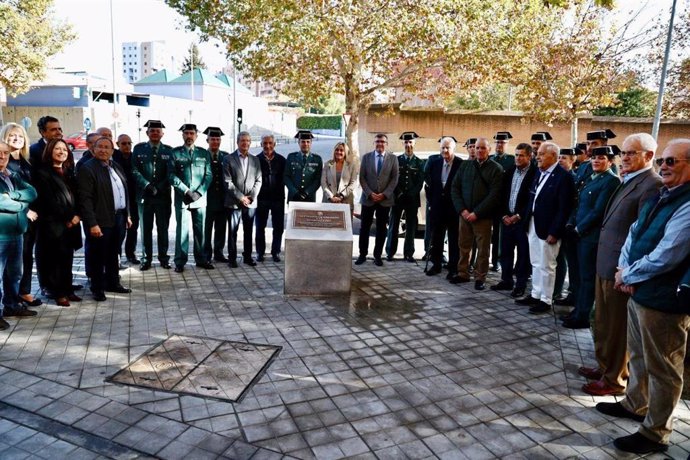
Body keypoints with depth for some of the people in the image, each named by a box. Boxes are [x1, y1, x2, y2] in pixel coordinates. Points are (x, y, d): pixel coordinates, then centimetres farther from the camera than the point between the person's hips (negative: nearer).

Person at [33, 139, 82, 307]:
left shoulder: (69, 172, 17)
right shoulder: (43, 172, -3)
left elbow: (76, 196, 11)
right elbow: (48, 200, -9)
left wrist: (77, 215, -4)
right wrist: (66, 218, -9)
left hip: (71, 222, 6)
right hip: (53, 223, -5)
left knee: (67, 258, 8)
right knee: (55, 258, -1)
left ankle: (67, 290, 16)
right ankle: (59, 293, 6)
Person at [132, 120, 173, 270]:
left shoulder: (168, 150, 6)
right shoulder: (139, 148, 6)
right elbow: (135, 171, 0)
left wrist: (159, 188, -11)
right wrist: (147, 186, -12)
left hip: (163, 196, 0)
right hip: (144, 195, 0)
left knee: (163, 228, 5)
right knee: (146, 228, 5)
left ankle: (164, 258, 15)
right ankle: (146, 258, 14)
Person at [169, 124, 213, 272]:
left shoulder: (204, 153, 10)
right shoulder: (175, 153, 4)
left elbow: (209, 175, 5)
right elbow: (172, 176, -2)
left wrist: (199, 192, -7)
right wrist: (187, 191, -11)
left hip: (200, 197, 2)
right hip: (182, 198, -2)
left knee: (200, 229, 6)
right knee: (182, 230, 0)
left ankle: (201, 259, 16)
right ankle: (180, 262, 7)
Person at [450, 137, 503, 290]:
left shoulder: (496, 169, -3)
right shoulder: (465, 165, 9)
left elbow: (494, 195, -10)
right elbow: (455, 188, 7)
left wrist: (476, 213, -14)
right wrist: (462, 210, -5)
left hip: (483, 216, -3)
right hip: (464, 213, 4)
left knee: (483, 249, 4)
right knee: (463, 246, 10)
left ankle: (480, 278, 14)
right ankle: (463, 274, 23)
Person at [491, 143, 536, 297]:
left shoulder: (535, 174, -9)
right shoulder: (509, 172, 10)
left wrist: (518, 216, -12)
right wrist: (504, 215, 1)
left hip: (523, 220, -6)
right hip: (507, 218, 6)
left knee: (523, 253, 3)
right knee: (505, 251, 11)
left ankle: (520, 284, 13)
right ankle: (506, 281, 23)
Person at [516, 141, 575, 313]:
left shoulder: (563, 177, -14)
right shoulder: (539, 174, 11)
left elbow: (564, 209, -17)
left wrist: (554, 232, -19)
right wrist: (526, 223, 8)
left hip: (547, 229, -8)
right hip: (533, 226, 8)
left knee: (546, 266, 3)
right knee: (536, 264, 17)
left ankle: (545, 300, 14)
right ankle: (535, 295, 29)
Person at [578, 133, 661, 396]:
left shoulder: (651, 185, -17)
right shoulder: (628, 182, 13)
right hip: (605, 263, 9)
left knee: (617, 326, 6)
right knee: (602, 322, 21)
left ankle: (615, 379, 22)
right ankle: (604, 367, 37)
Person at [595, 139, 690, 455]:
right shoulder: (659, 197, 10)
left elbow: (664, 257, -25)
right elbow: (634, 233, 12)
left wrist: (627, 275, -11)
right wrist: (624, 268, -4)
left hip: (664, 299, -9)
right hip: (640, 291, 9)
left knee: (661, 368, 6)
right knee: (638, 355, 24)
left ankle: (655, 433, 20)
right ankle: (635, 404, 43)